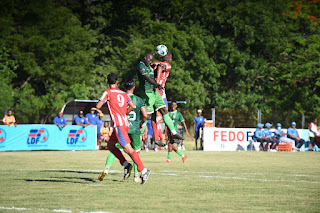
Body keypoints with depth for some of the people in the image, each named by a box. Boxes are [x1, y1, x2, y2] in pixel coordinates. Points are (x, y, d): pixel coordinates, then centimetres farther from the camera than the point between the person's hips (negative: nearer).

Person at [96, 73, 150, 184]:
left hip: (119, 124, -8)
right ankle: (126, 165, 7)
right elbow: (132, 106, 6)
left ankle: (143, 170, -21)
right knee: (110, 145, 20)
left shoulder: (108, 92, -1)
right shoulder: (123, 94, 16)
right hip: (125, 123, 8)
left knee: (128, 148, -13)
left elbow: (98, 106, -5)